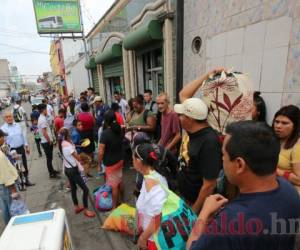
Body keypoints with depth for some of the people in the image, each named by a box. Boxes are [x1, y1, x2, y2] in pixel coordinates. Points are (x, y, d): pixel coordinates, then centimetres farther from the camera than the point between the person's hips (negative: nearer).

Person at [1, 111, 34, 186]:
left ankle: (26, 180, 29)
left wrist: (26, 146, 13)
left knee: (25, 166, 14)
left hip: (21, 148, 4)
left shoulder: (18, 125, 5)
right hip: (12, 150, -4)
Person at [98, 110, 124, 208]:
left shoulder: (105, 133, -24)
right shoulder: (119, 130, -3)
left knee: (114, 185, 8)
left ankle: (115, 206, 24)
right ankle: (120, 200, 39)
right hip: (120, 160, 7)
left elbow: (101, 152, -21)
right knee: (119, 181, 21)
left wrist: (99, 164, -8)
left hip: (110, 163, -7)